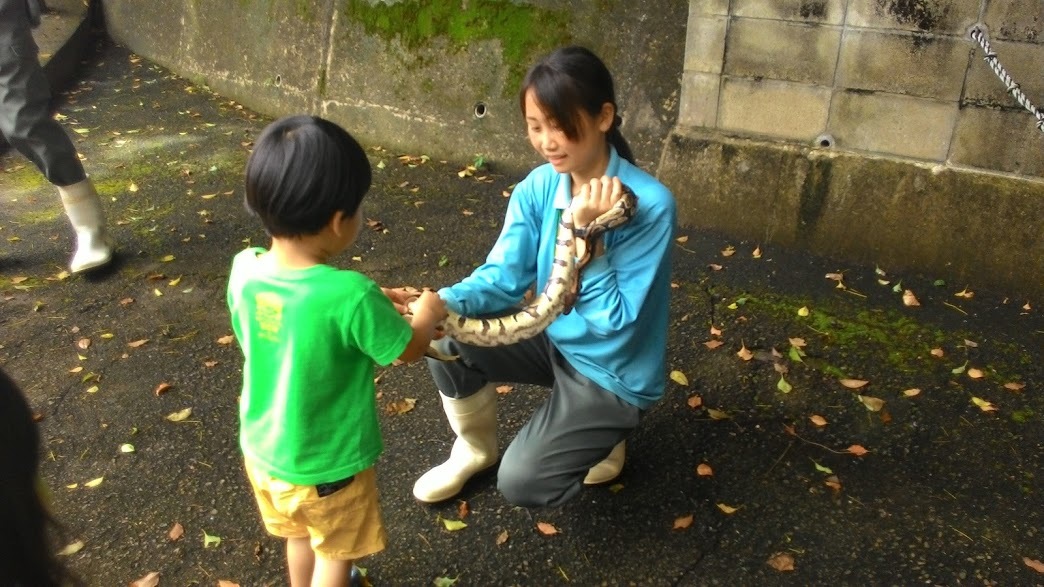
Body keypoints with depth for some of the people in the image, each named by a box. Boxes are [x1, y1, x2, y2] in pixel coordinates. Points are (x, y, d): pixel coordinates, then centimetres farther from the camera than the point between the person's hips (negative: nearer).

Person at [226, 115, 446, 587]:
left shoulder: (244, 269, -15)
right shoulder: (350, 296, -34)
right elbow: (408, 350, -16)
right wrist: (427, 314, 4)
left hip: (262, 452, 6)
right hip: (326, 467, -6)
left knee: (300, 538, 32)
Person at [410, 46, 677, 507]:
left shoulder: (650, 205, -27)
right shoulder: (536, 188, -9)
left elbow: (615, 322, -26)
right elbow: (503, 276, -13)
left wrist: (585, 234, -37)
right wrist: (444, 304, -32)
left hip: (613, 371, -5)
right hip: (555, 340, 6)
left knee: (520, 483, -16)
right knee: (447, 339, -14)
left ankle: (601, 440, 15)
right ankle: (475, 448, 13)